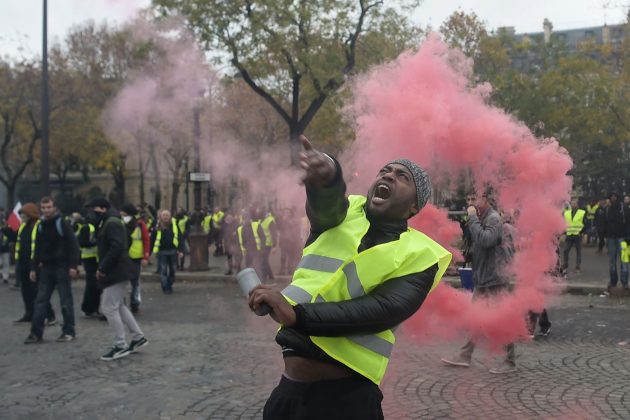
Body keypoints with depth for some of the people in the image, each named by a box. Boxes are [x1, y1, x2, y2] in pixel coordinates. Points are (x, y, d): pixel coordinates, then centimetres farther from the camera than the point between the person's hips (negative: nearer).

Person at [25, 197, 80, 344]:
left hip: (61, 266, -6)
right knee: (41, 301, 4)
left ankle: (69, 331, 8)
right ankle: (36, 333, 8)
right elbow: (38, 249, 17)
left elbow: (73, 245, -11)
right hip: (46, 267, 6)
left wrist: (73, 265, -17)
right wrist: (34, 268, 12)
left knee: (66, 300, 0)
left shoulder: (62, 223, -7)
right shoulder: (40, 226, 12)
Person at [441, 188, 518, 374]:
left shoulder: (494, 218, -14)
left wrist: (472, 218, -23)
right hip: (482, 279, 10)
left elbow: (485, 240, -29)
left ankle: (510, 362, 7)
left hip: (495, 279, -10)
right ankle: (465, 356, 22)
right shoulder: (483, 218, 13)